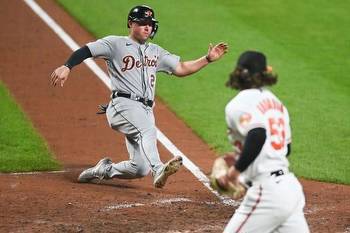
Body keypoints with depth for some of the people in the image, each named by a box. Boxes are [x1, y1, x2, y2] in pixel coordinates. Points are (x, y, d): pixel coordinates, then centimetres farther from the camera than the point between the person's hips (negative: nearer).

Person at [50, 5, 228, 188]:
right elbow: (86, 50, -5)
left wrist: (208, 59, 7)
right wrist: (67, 67, -23)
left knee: (140, 168, -3)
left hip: (146, 110, 6)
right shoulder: (116, 44, 5)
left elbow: (181, 69, 19)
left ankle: (103, 170, 21)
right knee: (147, 130, -37)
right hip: (123, 104, -6)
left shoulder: (156, 52, 24)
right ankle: (159, 171, -56)